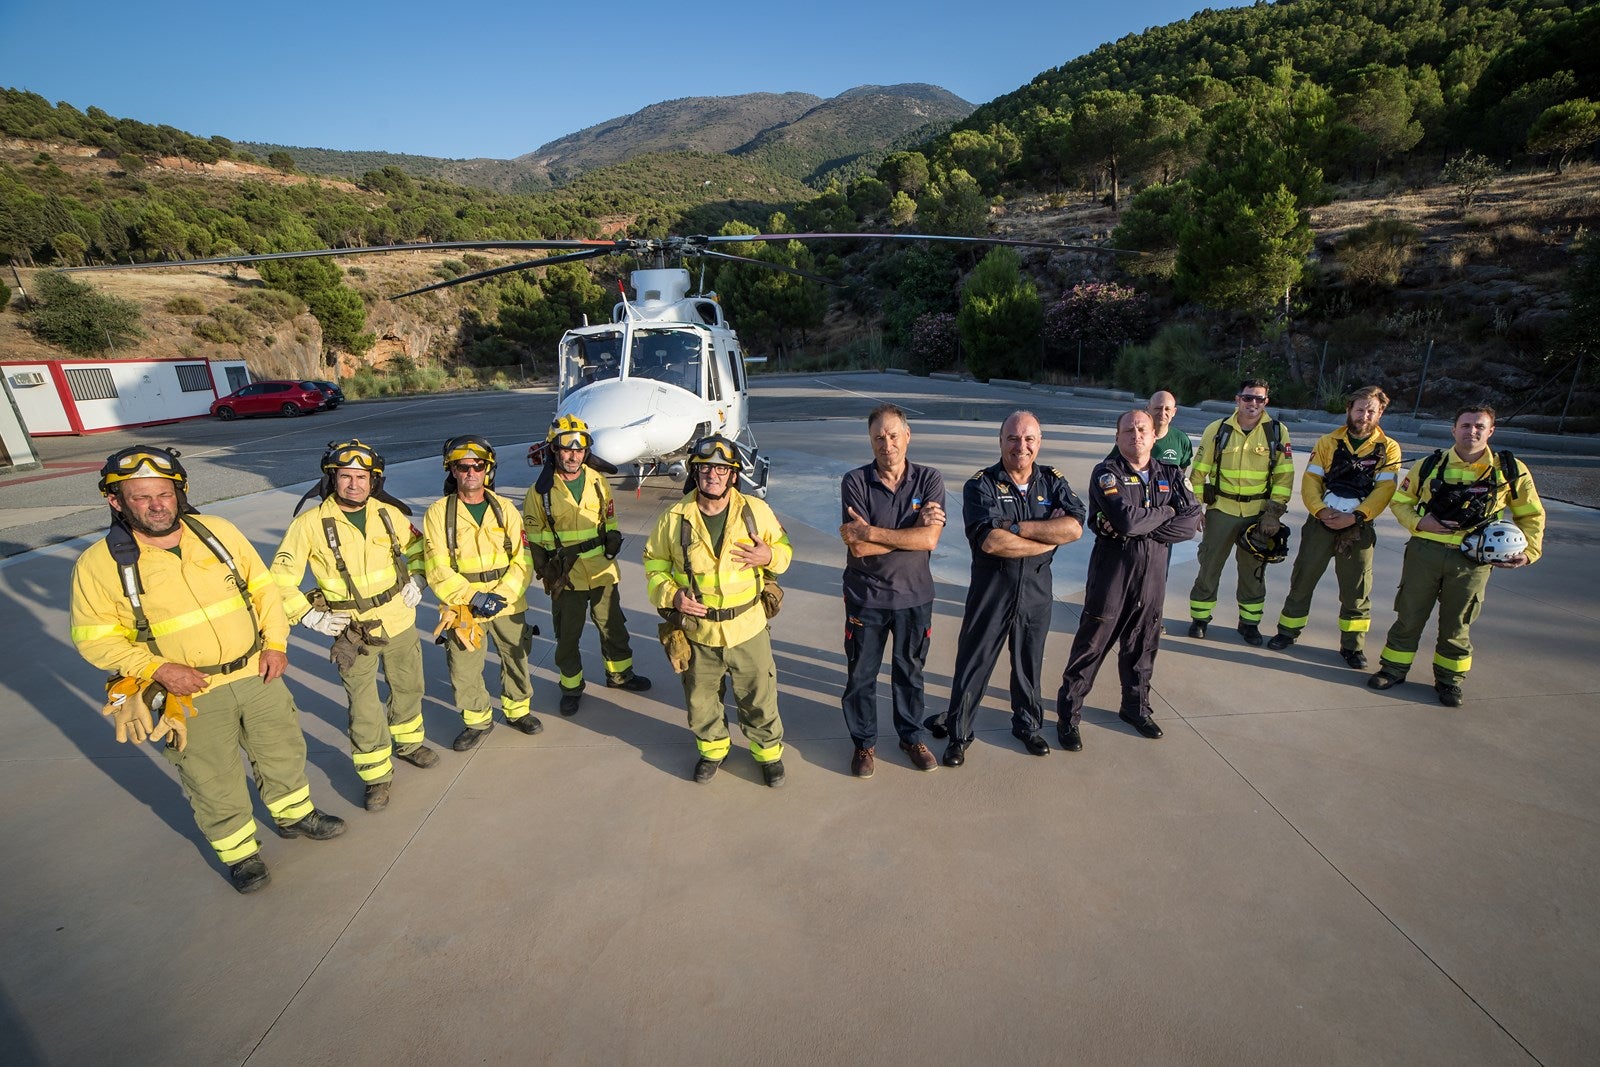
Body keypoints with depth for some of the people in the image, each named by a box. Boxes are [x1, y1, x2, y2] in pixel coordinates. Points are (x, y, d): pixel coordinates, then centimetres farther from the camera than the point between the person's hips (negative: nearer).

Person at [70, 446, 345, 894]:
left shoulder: (219, 531, -4)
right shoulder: (99, 564, -11)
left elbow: (263, 587, 4)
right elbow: (94, 637, -5)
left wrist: (275, 643, -4)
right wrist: (158, 668, -19)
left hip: (258, 674, 3)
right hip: (191, 695, -3)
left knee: (284, 752, 20)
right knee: (214, 782, 13)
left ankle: (294, 815, 45)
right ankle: (239, 850, 36)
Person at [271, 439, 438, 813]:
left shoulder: (389, 514, -5)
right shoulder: (310, 523, -14)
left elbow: (416, 546, 15)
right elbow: (281, 579, -7)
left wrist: (416, 580, 3)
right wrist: (310, 617, -12)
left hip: (399, 620, 4)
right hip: (352, 630, -3)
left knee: (409, 687, 20)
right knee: (364, 708, 2)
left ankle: (408, 742, 45)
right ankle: (377, 775, 20)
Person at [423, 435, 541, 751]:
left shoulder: (505, 509, -2)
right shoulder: (439, 513, -7)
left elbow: (521, 561, -5)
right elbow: (437, 570, -11)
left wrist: (502, 594, -18)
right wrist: (472, 597, -21)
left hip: (508, 604, 2)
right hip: (462, 607, -1)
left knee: (516, 659, 17)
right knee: (464, 670, 8)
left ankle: (518, 709, 40)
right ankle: (477, 719, 33)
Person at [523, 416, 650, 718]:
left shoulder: (597, 481, -1)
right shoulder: (540, 491, -8)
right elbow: (532, 536, -1)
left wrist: (613, 539, -5)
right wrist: (545, 570, -7)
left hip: (602, 571, 3)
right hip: (565, 577, -2)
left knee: (613, 626, 17)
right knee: (567, 636, 12)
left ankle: (620, 674, 38)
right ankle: (571, 687, 31)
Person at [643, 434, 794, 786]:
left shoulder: (756, 510, -8)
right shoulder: (674, 518, -8)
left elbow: (784, 546, 6)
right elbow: (654, 563, 4)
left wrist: (770, 555, -17)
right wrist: (671, 594, -13)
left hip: (748, 628, -1)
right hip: (697, 632, 1)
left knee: (759, 699, 14)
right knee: (701, 700, 21)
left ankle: (769, 751, 42)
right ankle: (712, 749, 48)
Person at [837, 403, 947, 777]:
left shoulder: (929, 480, -7)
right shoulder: (855, 482, -11)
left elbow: (930, 539, -21)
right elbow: (858, 548, -19)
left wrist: (871, 531, -22)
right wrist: (912, 530, -19)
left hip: (914, 595, 1)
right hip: (866, 596, -1)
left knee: (910, 672, 18)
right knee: (861, 674, 13)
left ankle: (913, 737, 40)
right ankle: (864, 743, 34)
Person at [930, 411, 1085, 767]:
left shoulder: (1053, 480, 2)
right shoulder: (981, 484, -11)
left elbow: (1074, 527, -15)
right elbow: (991, 541, -25)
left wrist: (1015, 526, -21)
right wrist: (1048, 537, -15)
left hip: (1037, 587, 4)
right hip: (991, 587, -3)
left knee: (1030, 660, 19)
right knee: (973, 661, 7)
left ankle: (1028, 725, 42)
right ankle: (958, 733, 24)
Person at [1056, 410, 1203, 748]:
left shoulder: (1171, 474, 7)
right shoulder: (1106, 473, -8)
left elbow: (1191, 521, -6)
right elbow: (1127, 518, -23)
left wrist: (1140, 528, -16)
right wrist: (1165, 511, -6)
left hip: (1154, 571, 5)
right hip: (1112, 569, -5)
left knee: (1143, 644, 17)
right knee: (1092, 644, 1)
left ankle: (1136, 707, 36)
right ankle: (1068, 715, 11)